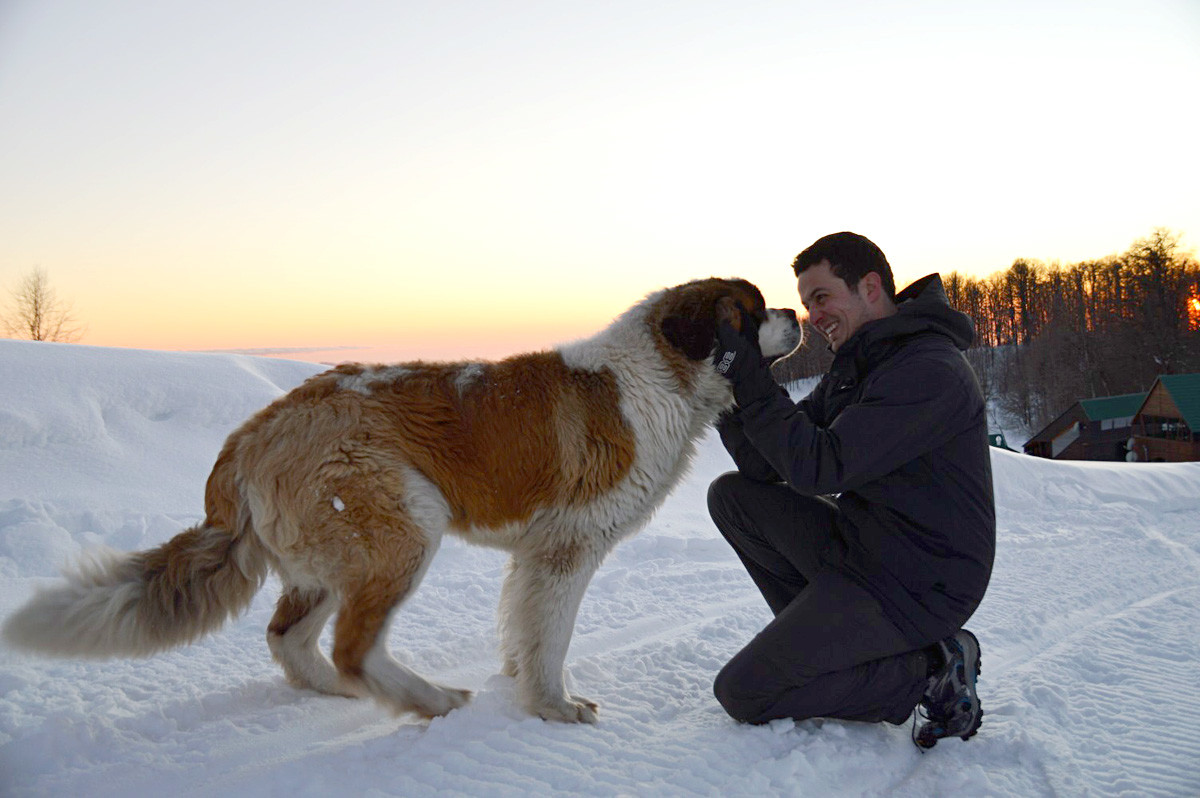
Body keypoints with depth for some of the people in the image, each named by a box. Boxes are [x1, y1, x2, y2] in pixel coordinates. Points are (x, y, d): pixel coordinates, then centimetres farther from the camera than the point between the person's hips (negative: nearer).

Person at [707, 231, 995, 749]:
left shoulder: (930, 372, -21)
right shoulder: (855, 365, 10)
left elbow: (819, 468, -27)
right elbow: (767, 469, 4)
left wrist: (750, 377, -24)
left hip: (915, 586, -9)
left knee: (741, 694, -9)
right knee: (731, 495, 7)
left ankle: (929, 671, -2)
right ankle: (824, 639, 9)